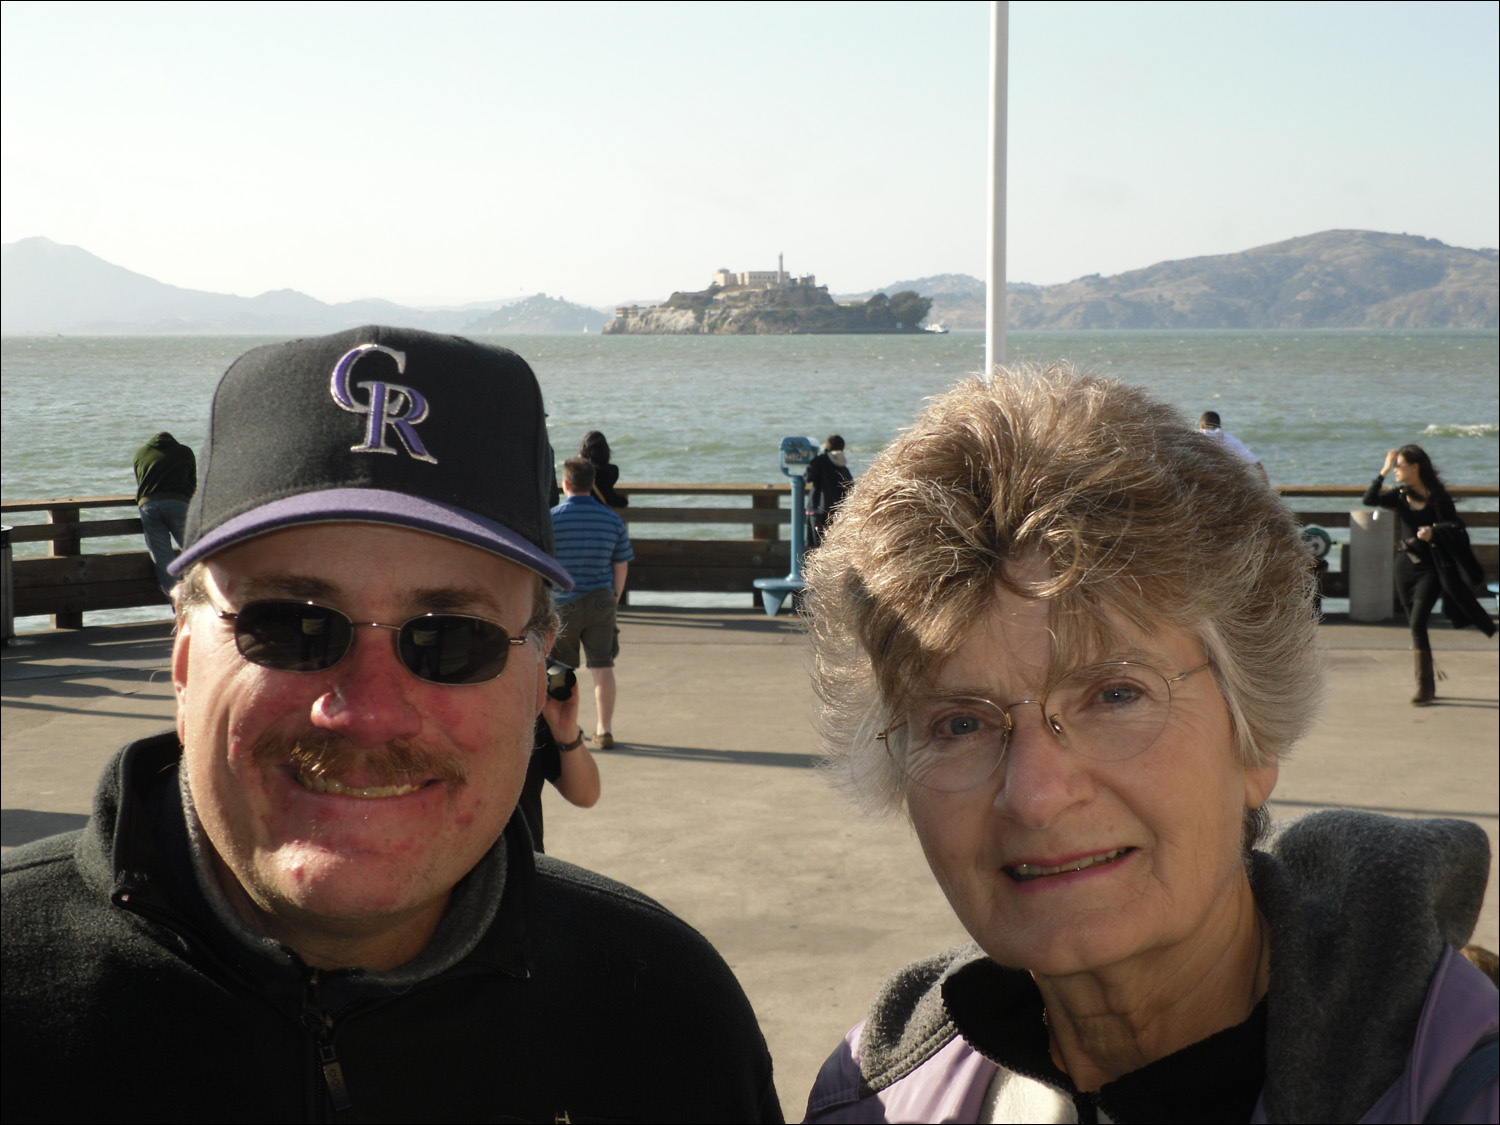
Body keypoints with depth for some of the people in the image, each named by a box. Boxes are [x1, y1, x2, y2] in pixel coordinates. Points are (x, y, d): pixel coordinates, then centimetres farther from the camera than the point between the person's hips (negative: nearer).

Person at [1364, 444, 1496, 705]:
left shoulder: (1437, 496, -7)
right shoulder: (1400, 495, 4)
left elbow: (1456, 525, -8)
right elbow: (1369, 500, -9)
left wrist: (1434, 530, -25)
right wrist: (1383, 472, -14)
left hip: (1431, 568, -5)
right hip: (1406, 566, 5)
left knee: (1417, 622, -15)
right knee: (1415, 625, 8)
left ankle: (1424, 687, -9)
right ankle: (1428, 685, 21)